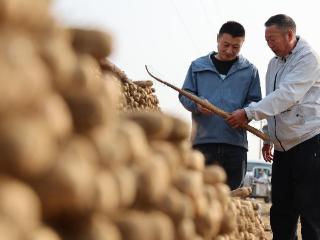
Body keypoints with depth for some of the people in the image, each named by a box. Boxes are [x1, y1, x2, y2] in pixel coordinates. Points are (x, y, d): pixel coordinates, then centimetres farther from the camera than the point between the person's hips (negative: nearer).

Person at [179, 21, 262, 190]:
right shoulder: (198, 66, 10)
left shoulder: (249, 70, 12)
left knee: (233, 183, 4)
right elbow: (185, 95, 10)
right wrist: (197, 104, -13)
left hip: (235, 140, 1)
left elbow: (255, 101, 11)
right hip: (203, 140, -1)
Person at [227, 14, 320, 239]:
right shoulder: (274, 64, 16)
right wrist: (269, 138, 18)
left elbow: (287, 95, -22)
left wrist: (248, 113, -24)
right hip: (283, 147, 8)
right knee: (280, 212, 8)